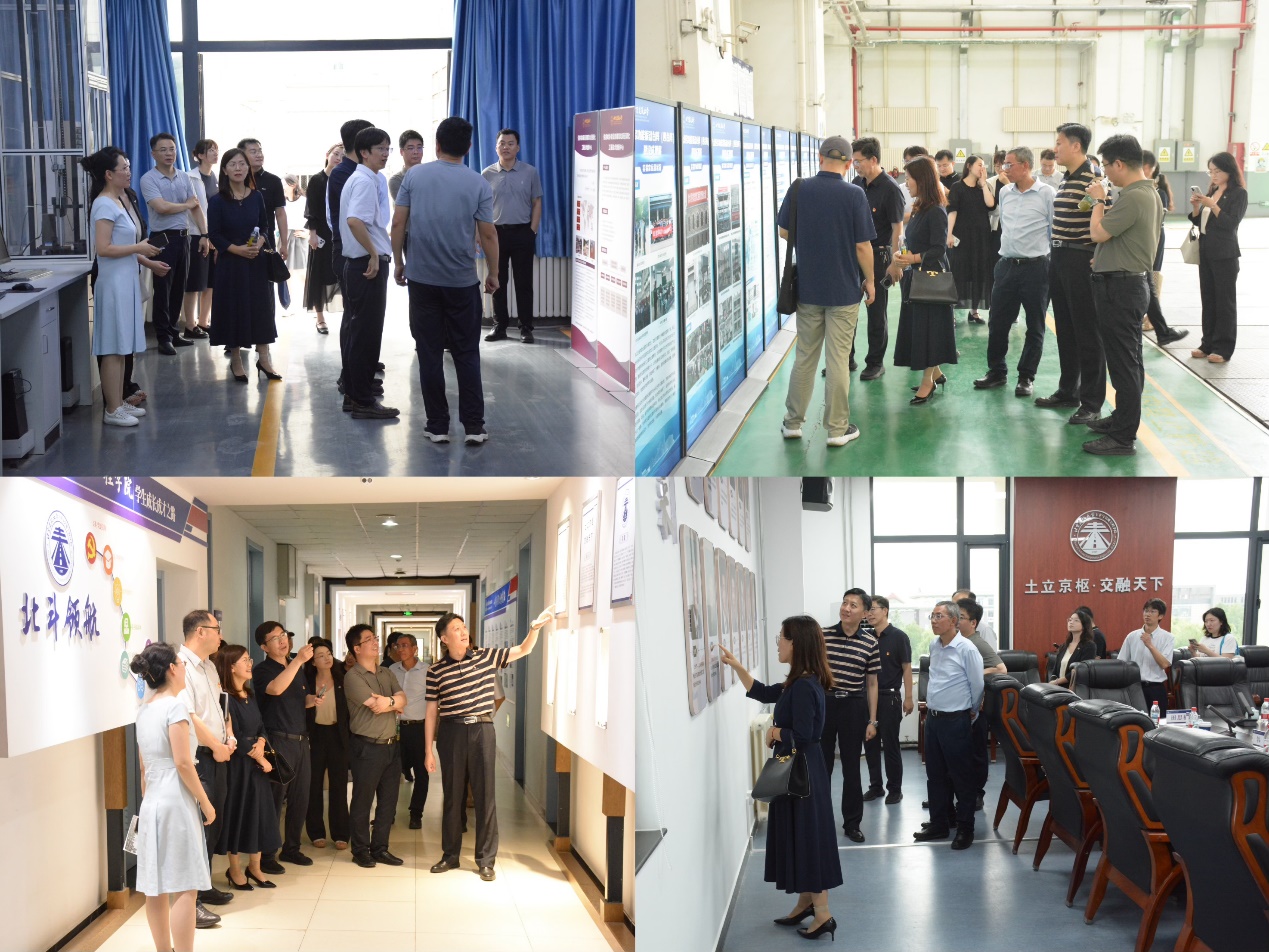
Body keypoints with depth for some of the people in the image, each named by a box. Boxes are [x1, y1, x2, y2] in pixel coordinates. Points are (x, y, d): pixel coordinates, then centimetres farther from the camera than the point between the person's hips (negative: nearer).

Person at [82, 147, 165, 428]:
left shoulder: (121, 200, 13)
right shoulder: (105, 205, -15)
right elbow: (103, 248, -22)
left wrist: (148, 262, 15)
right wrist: (139, 248, -14)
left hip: (127, 280, 9)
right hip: (113, 281, -9)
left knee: (123, 346, 13)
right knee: (114, 348, -5)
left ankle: (119, 401, 21)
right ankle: (112, 409, -1)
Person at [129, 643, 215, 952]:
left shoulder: (143, 711, 12)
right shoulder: (174, 706, -12)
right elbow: (183, 763, -17)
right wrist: (206, 802, -9)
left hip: (151, 804, 8)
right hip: (176, 803, -8)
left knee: (156, 887, 10)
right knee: (183, 888, -6)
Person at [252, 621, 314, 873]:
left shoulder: (296, 667, 15)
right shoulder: (262, 670, -7)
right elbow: (276, 689, -29)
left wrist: (311, 700, 5)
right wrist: (298, 661, -31)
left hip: (301, 740, 7)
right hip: (279, 740, -7)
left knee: (300, 798, 11)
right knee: (275, 798, -6)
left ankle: (291, 848, 23)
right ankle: (265, 855, 0)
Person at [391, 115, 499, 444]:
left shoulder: (415, 176, -2)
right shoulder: (479, 184, -5)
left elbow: (398, 224, -2)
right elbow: (488, 235, -4)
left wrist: (399, 263, 11)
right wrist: (493, 274, 9)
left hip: (421, 279, 1)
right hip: (462, 282, -1)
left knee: (430, 354, 5)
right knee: (467, 354, 7)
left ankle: (437, 427, 6)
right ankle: (473, 427, 2)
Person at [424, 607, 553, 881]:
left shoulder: (487, 657, 3)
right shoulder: (436, 671, 1)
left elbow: (523, 650, 3)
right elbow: (432, 712, 4)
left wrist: (535, 627, -17)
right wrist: (429, 751, 2)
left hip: (481, 731, 0)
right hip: (451, 733, 0)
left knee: (485, 795, 0)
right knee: (452, 796, 9)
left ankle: (486, 860, 7)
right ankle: (450, 855, 23)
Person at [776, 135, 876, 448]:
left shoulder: (799, 189, -6)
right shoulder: (854, 194, -14)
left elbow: (784, 232, 6)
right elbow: (863, 246, -12)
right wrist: (870, 280, 2)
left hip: (807, 288, 3)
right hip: (844, 290, -3)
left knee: (804, 356, 15)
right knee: (838, 360, 3)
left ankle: (793, 422, 21)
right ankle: (837, 428, 8)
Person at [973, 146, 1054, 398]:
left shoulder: (1046, 194, -10)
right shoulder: (1005, 193, 7)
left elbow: (1056, 230, -7)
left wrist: (1046, 255, -2)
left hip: (1035, 267, -5)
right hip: (1007, 264, 5)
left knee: (1034, 327, 6)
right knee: (997, 322, 7)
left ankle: (1026, 377, 15)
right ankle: (997, 372, 20)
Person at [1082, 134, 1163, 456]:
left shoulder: (1133, 198, -22)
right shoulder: (1150, 193, 11)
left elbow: (1098, 233, -19)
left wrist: (1099, 201, -6)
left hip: (1120, 286, -11)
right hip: (1134, 281, 11)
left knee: (1123, 361, -6)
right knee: (1128, 360, 19)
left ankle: (1123, 437, -3)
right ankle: (1124, 418, 31)